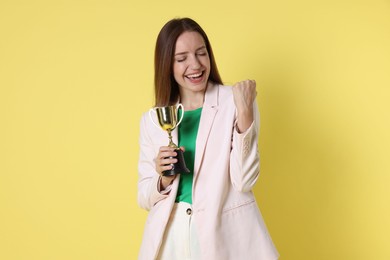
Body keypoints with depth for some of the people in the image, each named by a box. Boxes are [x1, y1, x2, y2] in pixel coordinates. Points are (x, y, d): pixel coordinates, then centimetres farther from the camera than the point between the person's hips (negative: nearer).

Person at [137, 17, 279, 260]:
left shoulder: (235, 101, -6)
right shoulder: (152, 120, 2)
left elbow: (244, 181, -13)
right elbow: (145, 198, 6)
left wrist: (244, 113, -21)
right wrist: (164, 179, -14)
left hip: (226, 233, -2)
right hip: (172, 235, 3)